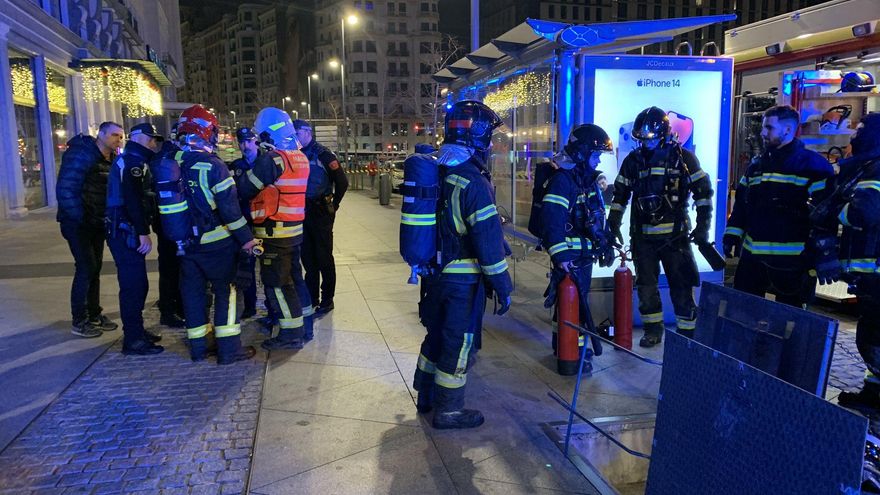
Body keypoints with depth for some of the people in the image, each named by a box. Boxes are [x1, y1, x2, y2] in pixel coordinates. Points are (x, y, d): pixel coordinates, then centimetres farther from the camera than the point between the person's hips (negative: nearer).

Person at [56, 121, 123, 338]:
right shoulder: (81, 155, -16)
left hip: (97, 223, 8)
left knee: (95, 269, 13)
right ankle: (79, 322, 3)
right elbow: (66, 190, -21)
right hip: (77, 223, -8)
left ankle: (94, 315, 24)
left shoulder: (111, 160, 9)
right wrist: (79, 218, -20)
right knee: (86, 268, -8)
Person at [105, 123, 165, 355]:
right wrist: (143, 231, -24)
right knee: (134, 285, -7)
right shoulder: (134, 161, -12)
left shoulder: (130, 160, 21)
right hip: (127, 232, -11)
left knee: (136, 284, 16)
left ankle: (136, 331, 26)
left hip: (124, 232, 11)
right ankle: (133, 340, -3)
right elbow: (133, 199, -23)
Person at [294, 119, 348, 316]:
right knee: (307, 257, 12)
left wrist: (333, 205, -3)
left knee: (324, 257, 0)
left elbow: (342, 182, -10)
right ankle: (311, 299, 22)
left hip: (320, 212, -7)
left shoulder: (323, 155, -10)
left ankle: (327, 300, 10)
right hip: (304, 211, 7)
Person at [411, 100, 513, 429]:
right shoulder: (473, 182, -21)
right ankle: (448, 411, 19)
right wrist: (502, 285, -14)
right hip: (462, 280, -8)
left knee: (437, 333, 22)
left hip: (434, 273, 8)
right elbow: (488, 239, -21)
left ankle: (426, 396, 37)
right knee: (460, 343, 6)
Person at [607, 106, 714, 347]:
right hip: (642, 236, 3)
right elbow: (620, 194, 13)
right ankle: (653, 330, 24)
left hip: (674, 235, -3)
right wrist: (614, 225, 6)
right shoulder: (633, 160, 7)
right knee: (646, 285, 10)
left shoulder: (682, 157, -2)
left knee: (682, 286, 0)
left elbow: (703, 191, 0)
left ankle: (688, 333, 11)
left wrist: (703, 226, -6)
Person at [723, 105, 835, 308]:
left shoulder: (813, 165, -6)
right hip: (752, 255, 6)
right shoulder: (756, 165, 14)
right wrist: (732, 235, 11)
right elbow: (741, 204, 19)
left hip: (791, 259, -6)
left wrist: (817, 252, -15)